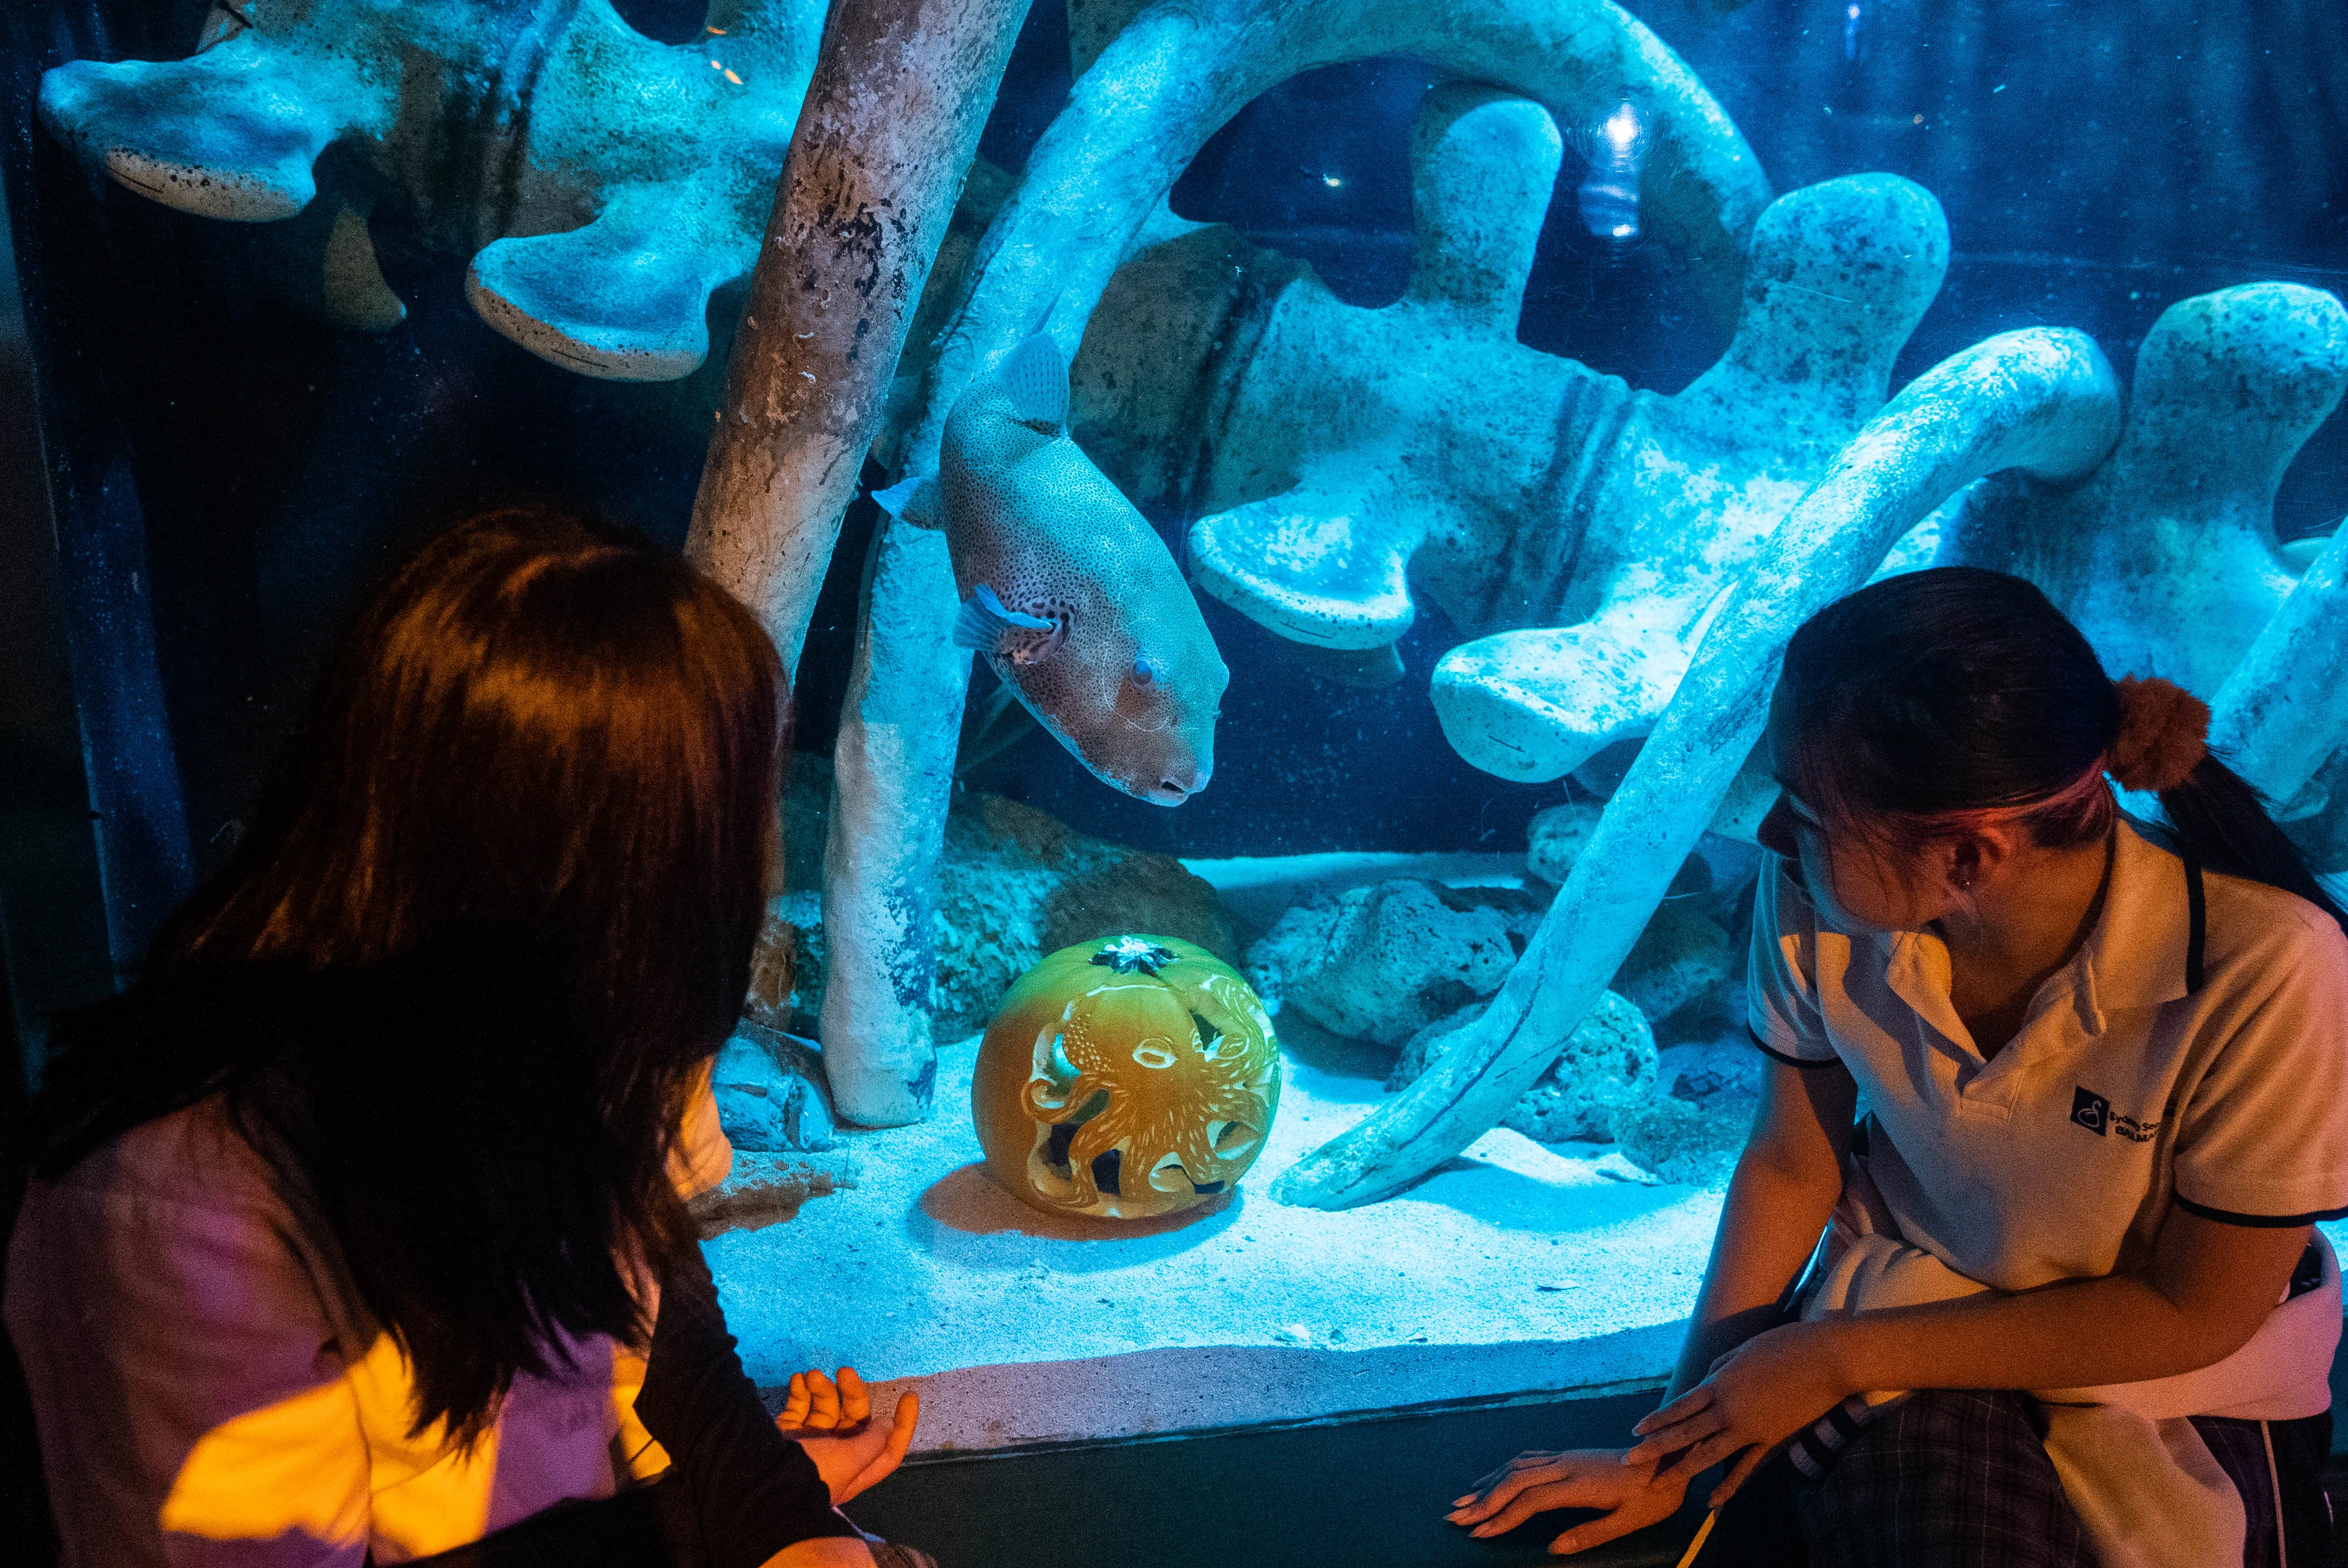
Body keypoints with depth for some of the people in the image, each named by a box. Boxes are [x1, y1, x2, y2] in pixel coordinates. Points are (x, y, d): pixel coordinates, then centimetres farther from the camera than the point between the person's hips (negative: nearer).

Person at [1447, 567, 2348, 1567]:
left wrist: (1838, 1357, -16)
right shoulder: (1816, 898, -21)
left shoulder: (2263, 968, -29)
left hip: (2175, 1394, 0)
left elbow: (2194, 1313, -16)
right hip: (1911, 1307, 0)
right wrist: (1670, 1449, -5)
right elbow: (1790, 1163, -5)